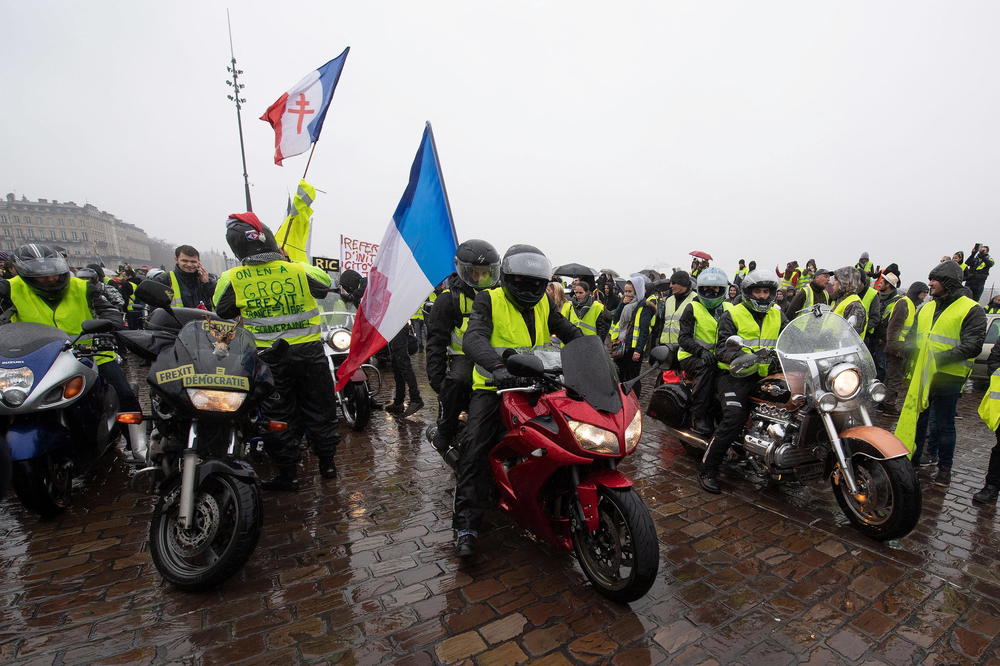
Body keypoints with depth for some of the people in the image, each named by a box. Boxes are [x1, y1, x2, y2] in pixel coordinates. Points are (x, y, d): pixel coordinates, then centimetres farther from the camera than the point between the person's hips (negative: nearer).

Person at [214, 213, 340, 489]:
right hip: (309, 351, 1)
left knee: (279, 415, 11)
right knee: (319, 408, 15)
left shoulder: (231, 279, -8)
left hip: (268, 357, 0)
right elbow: (325, 283, 10)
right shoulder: (299, 270, -9)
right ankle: (327, 463, 26)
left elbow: (221, 313, 6)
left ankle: (288, 473, 19)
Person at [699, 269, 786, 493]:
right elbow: (722, 346, -8)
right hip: (736, 374, -5)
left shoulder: (777, 315, 18)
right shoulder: (732, 315, 2)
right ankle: (708, 470, -16)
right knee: (734, 416, -24)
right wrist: (739, 357, -27)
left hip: (765, 374, 6)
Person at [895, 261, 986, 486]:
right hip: (920, 375, 6)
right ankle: (912, 458, 26)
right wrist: (908, 348, 0)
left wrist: (941, 357, -25)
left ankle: (945, 467, 20)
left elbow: (972, 346, -15)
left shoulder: (972, 310, -6)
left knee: (944, 424, 5)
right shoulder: (926, 308, 13)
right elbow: (912, 336, 20)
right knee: (917, 419, 14)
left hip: (947, 376, -6)